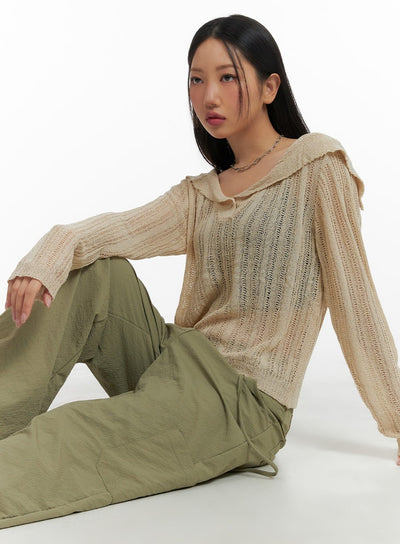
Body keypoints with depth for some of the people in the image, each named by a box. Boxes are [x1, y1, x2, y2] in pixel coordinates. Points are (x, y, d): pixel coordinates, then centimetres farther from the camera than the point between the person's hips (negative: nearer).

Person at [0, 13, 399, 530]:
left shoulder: (318, 168, -3)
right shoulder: (200, 195, 15)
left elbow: (354, 301, -7)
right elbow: (110, 230, -3)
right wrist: (46, 256, -26)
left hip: (245, 399, -6)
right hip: (179, 362, 6)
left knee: (63, 441, -23)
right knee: (96, 273, -14)